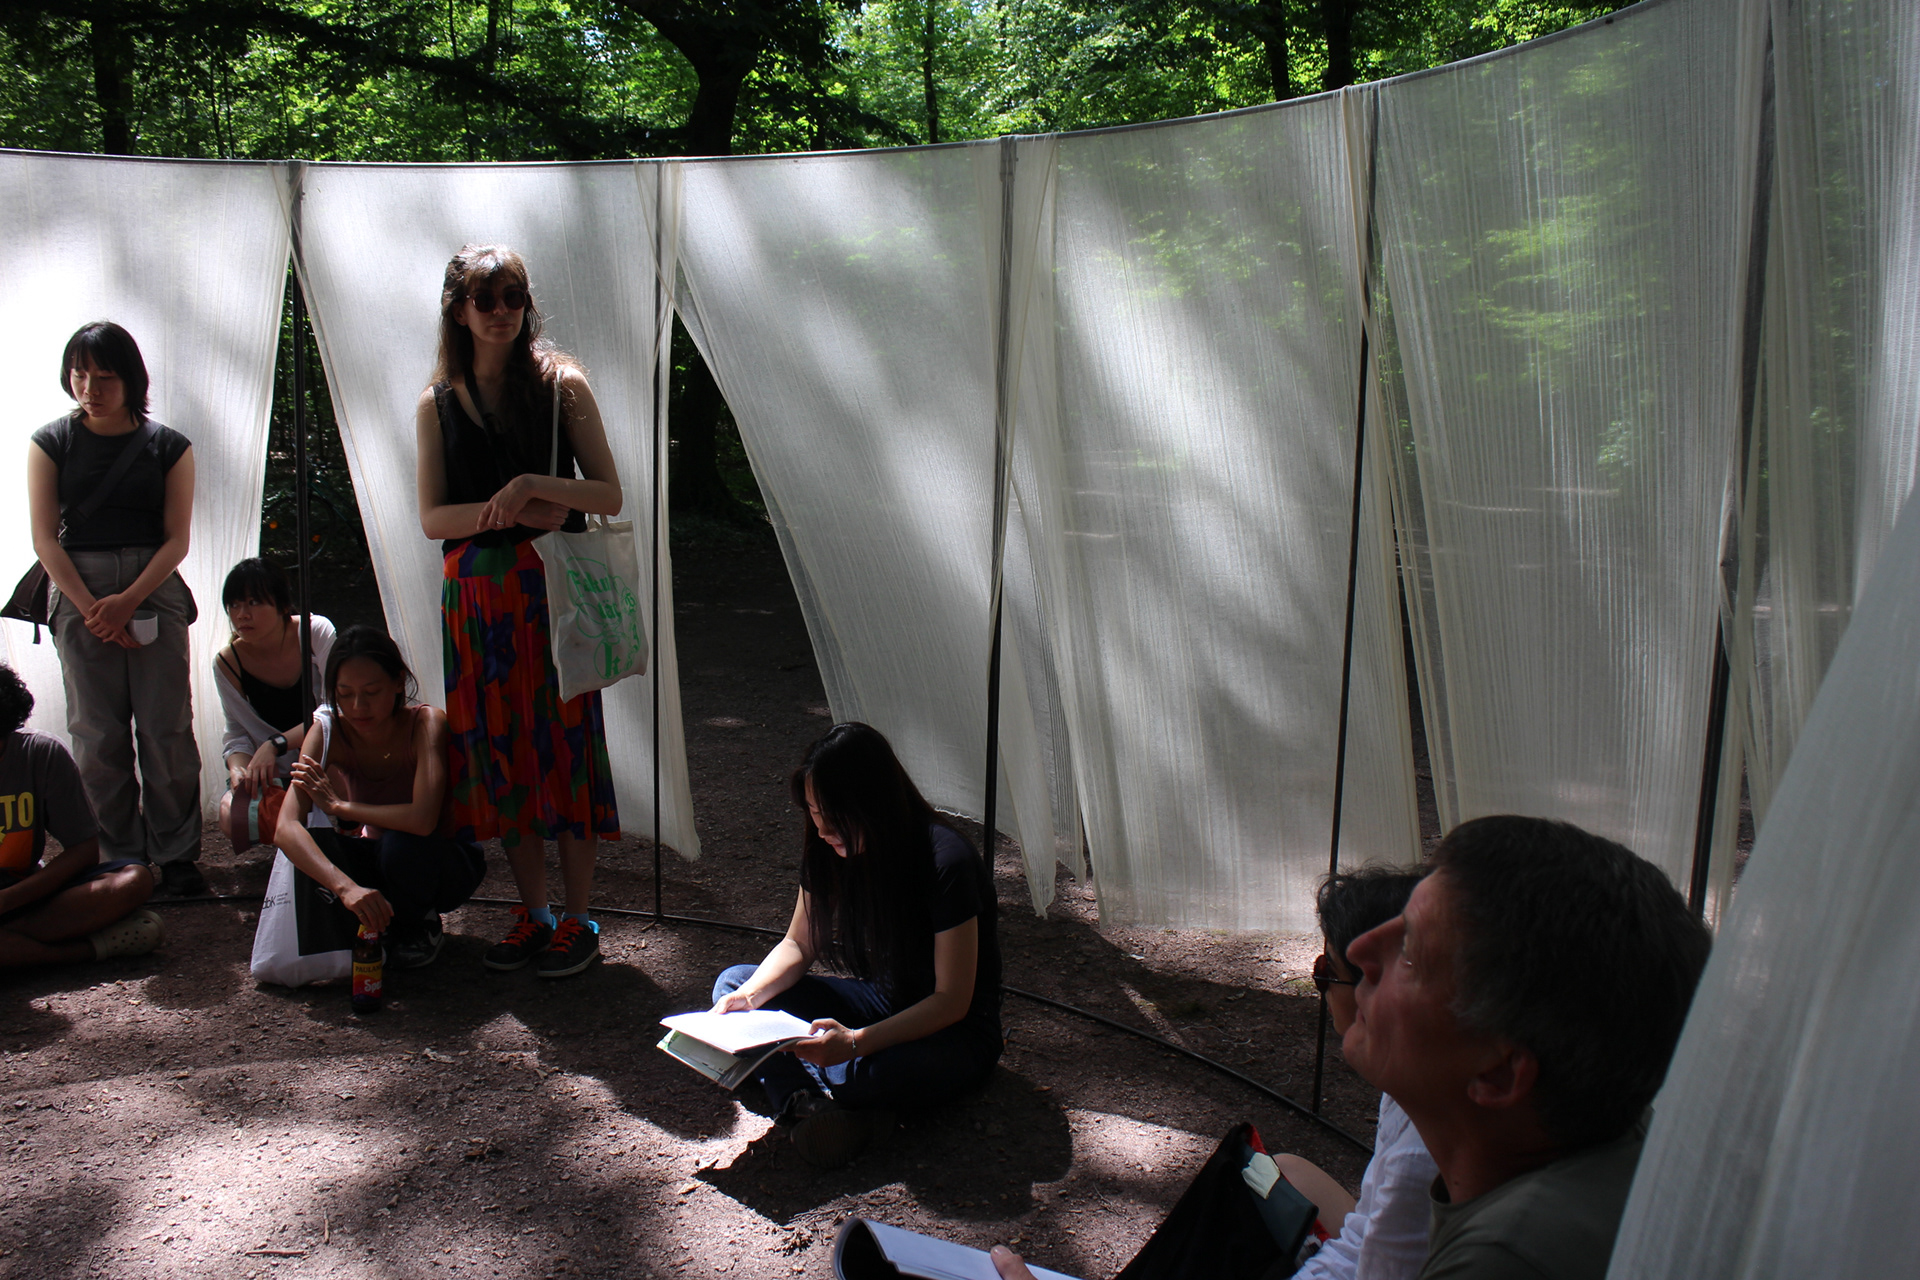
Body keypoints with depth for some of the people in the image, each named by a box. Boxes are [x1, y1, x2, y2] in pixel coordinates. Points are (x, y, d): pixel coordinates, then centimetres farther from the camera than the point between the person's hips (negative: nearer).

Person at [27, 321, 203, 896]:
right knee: (97, 735, 1)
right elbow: (45, 539, 1)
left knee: (166, 729, -2)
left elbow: (177, 539, 1)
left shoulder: (168, 446, 4)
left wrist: (127, 601, -10)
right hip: (79, 595, 0)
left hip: (154, 591, 0)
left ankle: (175, 854, 8)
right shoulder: (51, 443, 5)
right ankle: (117, 859, 10)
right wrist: (92, 609, -8)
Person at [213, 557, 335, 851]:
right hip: (275, 774, 3)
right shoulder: (228, 663, -3)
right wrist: (238, 768, -20)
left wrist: (275, 744, -25)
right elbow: (238, 732, 3)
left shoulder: (316, 633, -12)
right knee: (232, 814, -27)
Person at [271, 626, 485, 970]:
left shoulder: (426, 722, -26)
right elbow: (286, 829, -30)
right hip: (388, 861, 3)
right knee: (314, 843, -25)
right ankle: (380, 925, -1)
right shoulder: (328, 732, -17)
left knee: (400, 845, -35)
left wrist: (340, 805, -26)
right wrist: (346, 887, -47)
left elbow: (422, 819, -40)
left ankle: (421, 926, -3)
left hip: (449, 863, -3)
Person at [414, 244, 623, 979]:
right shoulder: (438, 403, 8)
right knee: (498, 752, 6)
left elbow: (609, 495, -2)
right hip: (475, 598, 3)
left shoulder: (561, 385, 1)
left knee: (562, 746, -1)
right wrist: (506, 511, -15)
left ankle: (579, 922, 11)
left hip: (553, 593, -3)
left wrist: (537, 486, -19)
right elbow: (431, 518, 4)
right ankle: (533, 914, 20)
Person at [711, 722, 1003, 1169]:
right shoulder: (829, 851, -7)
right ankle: (817, 1110, -31)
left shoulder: (947, 863, -27)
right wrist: (751, 995, -14)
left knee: (870, 1072, -42)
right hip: (880, 1002, 8)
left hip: (953, 1031, -8)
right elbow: (799, 944, 6)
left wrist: (857, 1042, -37)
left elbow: (952, 1001, -25)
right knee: (733, 983, -9)